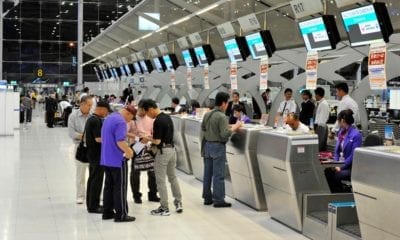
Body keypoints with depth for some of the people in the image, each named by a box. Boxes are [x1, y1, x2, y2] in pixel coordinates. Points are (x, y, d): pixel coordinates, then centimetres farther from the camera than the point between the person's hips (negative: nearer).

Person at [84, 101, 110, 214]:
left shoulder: (90, 119, 13)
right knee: (97, 180, -5)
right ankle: (94, 206, 0)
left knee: (92, 179, 14)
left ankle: (91, 204, 21)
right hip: (98, 155, -10)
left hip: (91, 154, 10)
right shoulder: (97, 121, -19)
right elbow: (98, 138, -26)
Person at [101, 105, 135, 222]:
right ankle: (121, 215, 1)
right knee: (120, 187, -2)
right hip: (117, 160, -9)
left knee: (109, 186, 14)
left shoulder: (109, 118, 13)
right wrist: (129, 151, -10)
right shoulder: (120, 121, -17)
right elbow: (120, 141, -27)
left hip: (106, 159, 9)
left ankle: (107, 212, 18)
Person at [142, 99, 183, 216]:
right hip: (172, 149, 9)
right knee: (173, 177, 20)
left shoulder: (158, 121, -20)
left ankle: (164, 208, 6)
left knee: (161, 180, 1)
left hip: (163, 151, -9)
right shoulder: (167, 117, 8)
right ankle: (178, 203, 22)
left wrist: (148, 139, -2)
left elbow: (157, 141, -21)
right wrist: (152, 137, 13)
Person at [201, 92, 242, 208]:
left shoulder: (207, 114, 6)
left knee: (208, 173, 13)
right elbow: (224, 134, -23)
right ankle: (218, 200, 2)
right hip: (218, 146, -8)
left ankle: (207, 198, 21)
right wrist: (234, 127, -9)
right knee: (218, 175, -2)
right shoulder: (221, 117, -18)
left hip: (207, 145, 8)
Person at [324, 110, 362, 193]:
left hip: (351, 167, -7)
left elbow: (353, 156, -16)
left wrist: (341, 167, -19)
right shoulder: (341, 132, 13)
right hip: (340, 164, 7)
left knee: (336, 175, -32)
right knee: (326, 172, -22)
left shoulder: (356, 135, -12)